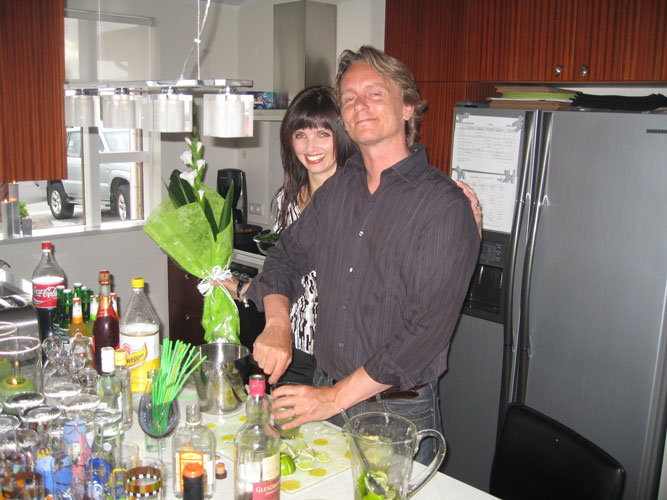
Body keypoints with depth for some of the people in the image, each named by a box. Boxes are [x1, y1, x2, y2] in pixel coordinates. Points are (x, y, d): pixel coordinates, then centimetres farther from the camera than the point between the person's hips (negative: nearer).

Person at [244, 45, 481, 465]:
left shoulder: (445, 205, -16)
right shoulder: (337, 188, 4)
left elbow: (428, 328, -21)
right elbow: (286, 256, 14)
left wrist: (337, 397, -20)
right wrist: (278, 325, -6)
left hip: (400, 411, -5)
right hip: (324, 389, 6)